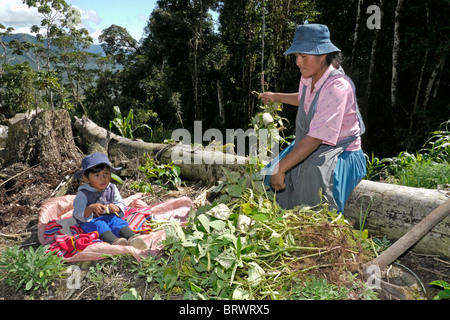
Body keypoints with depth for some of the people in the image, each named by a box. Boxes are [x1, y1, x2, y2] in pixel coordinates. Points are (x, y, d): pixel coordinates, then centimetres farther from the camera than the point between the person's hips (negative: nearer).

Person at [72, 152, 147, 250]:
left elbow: (121, 204, 7)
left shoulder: (112, 189, 6)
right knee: (99, 225, -34)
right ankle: (114, 241, -60)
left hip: (109, 217, 3)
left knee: (119, 222, -27)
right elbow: (78, 214, -12)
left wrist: (116, 208, -18)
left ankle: (132, 238, -53)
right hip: (90, 221, -3)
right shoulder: (83, 193, -6)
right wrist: (91, 208, -31)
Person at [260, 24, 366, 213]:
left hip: (340, 152, -8)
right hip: (308, 147, 8)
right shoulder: (307, 77, 1)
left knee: (312, 172, -38)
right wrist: (276, 97, 29)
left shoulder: (337, 86, -25)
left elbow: (316, 138, -32)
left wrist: (281, 168, -33)